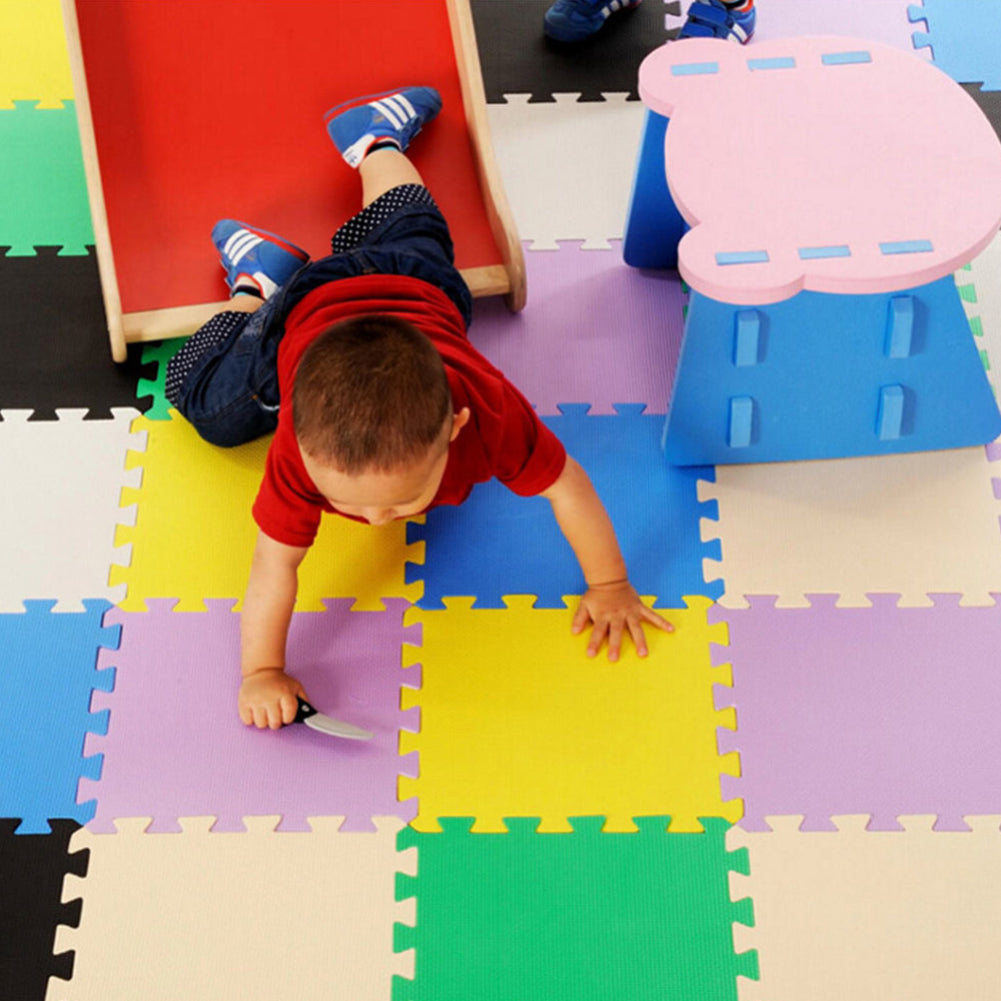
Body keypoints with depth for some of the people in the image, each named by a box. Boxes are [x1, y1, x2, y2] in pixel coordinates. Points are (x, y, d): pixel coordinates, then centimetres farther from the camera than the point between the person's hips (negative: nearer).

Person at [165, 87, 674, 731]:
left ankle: (374, 137, 58)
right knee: (203, 399, 18)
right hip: (302, 317, -1)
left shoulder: (490, 412, -47)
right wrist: (262, 671, -37)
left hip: (418, 292, 2)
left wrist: (610, 586, -27)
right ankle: (256, 278, 36)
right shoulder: (302, 448, -47)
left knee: (410, 233, 36)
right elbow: (275, 563, -37)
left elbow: (567, 486, -33)